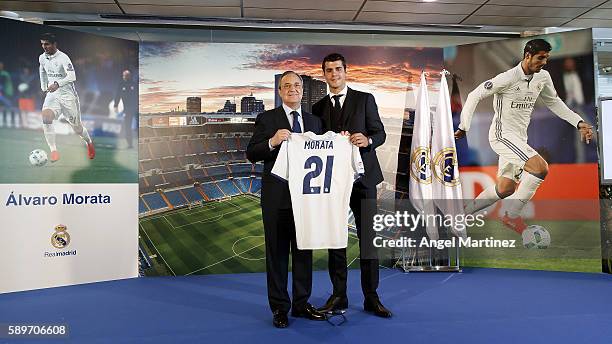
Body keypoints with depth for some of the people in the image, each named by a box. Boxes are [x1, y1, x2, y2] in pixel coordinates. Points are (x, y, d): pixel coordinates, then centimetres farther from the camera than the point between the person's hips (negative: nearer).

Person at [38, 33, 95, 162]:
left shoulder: (63, 58, -15)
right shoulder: (42, 58, 5)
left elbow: (72, 76, -28)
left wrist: (57, 84, -40)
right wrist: (43, 87, 24)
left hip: (67, 95, -4)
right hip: (52, 95, 4)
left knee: (77, 127, 6)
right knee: (46, 117, -25)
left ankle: (89, 143, 39)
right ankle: (53, 150, -19)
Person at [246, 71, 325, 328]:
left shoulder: (314, 121, 12)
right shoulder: (267, 119, -1)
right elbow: (251, 154, -7)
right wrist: (272, 142, -24)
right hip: (277, 198, -4)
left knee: (304, 251, 12)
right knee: (277, 252, 7)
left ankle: (301, 304, 26)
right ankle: (279, 307, 20)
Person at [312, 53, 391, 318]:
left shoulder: (364, 99, 5)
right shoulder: (318, 107, 12)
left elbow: (380, 132, 2)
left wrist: (367, 140, -20)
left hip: (362, 177, -2)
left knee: (368, 238, -1)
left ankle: (371, 298, 12)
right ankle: (338, 296, 18)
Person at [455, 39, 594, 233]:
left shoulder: (543, 77, 5)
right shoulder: (507, 78, -16)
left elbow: (554, 102, 20)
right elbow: (475, 96, -11)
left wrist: (578, 123, 12)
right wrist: (464, 127, -11)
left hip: (519, 138, 8)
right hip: (502, 135, -8)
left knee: (505, 189, 11)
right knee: (540, 168, -24)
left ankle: (464, 212, 25)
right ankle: (512, 216, -11)